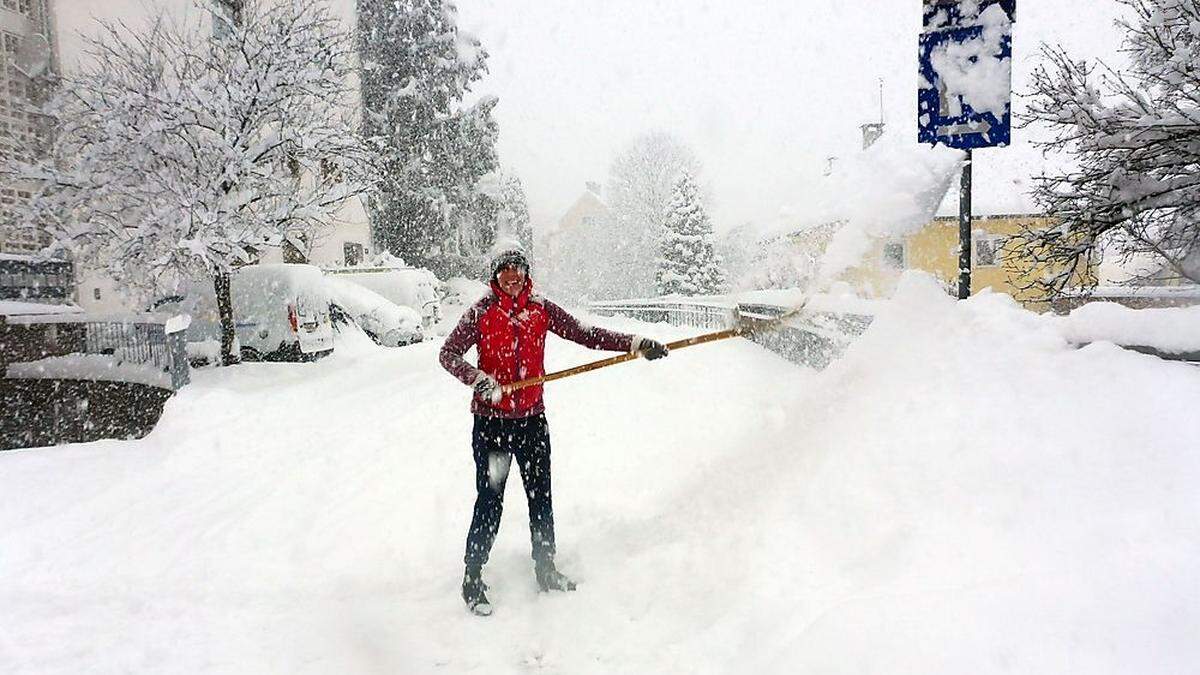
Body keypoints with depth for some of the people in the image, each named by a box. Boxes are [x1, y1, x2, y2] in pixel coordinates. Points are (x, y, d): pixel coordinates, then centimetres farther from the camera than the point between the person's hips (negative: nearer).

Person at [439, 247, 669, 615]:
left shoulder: (541, 309, 3)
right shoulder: (481, 312, -4)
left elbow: (585, 334, 1)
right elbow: (448, 353, -6)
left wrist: (635, 343, -7)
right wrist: (477, 378, -24)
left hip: (532, 418, 3)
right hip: (491, 419, -3)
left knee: (541, 496, 11)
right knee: (490, 500, -1)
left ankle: (546, 570, 29)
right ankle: (472, 579, 15)